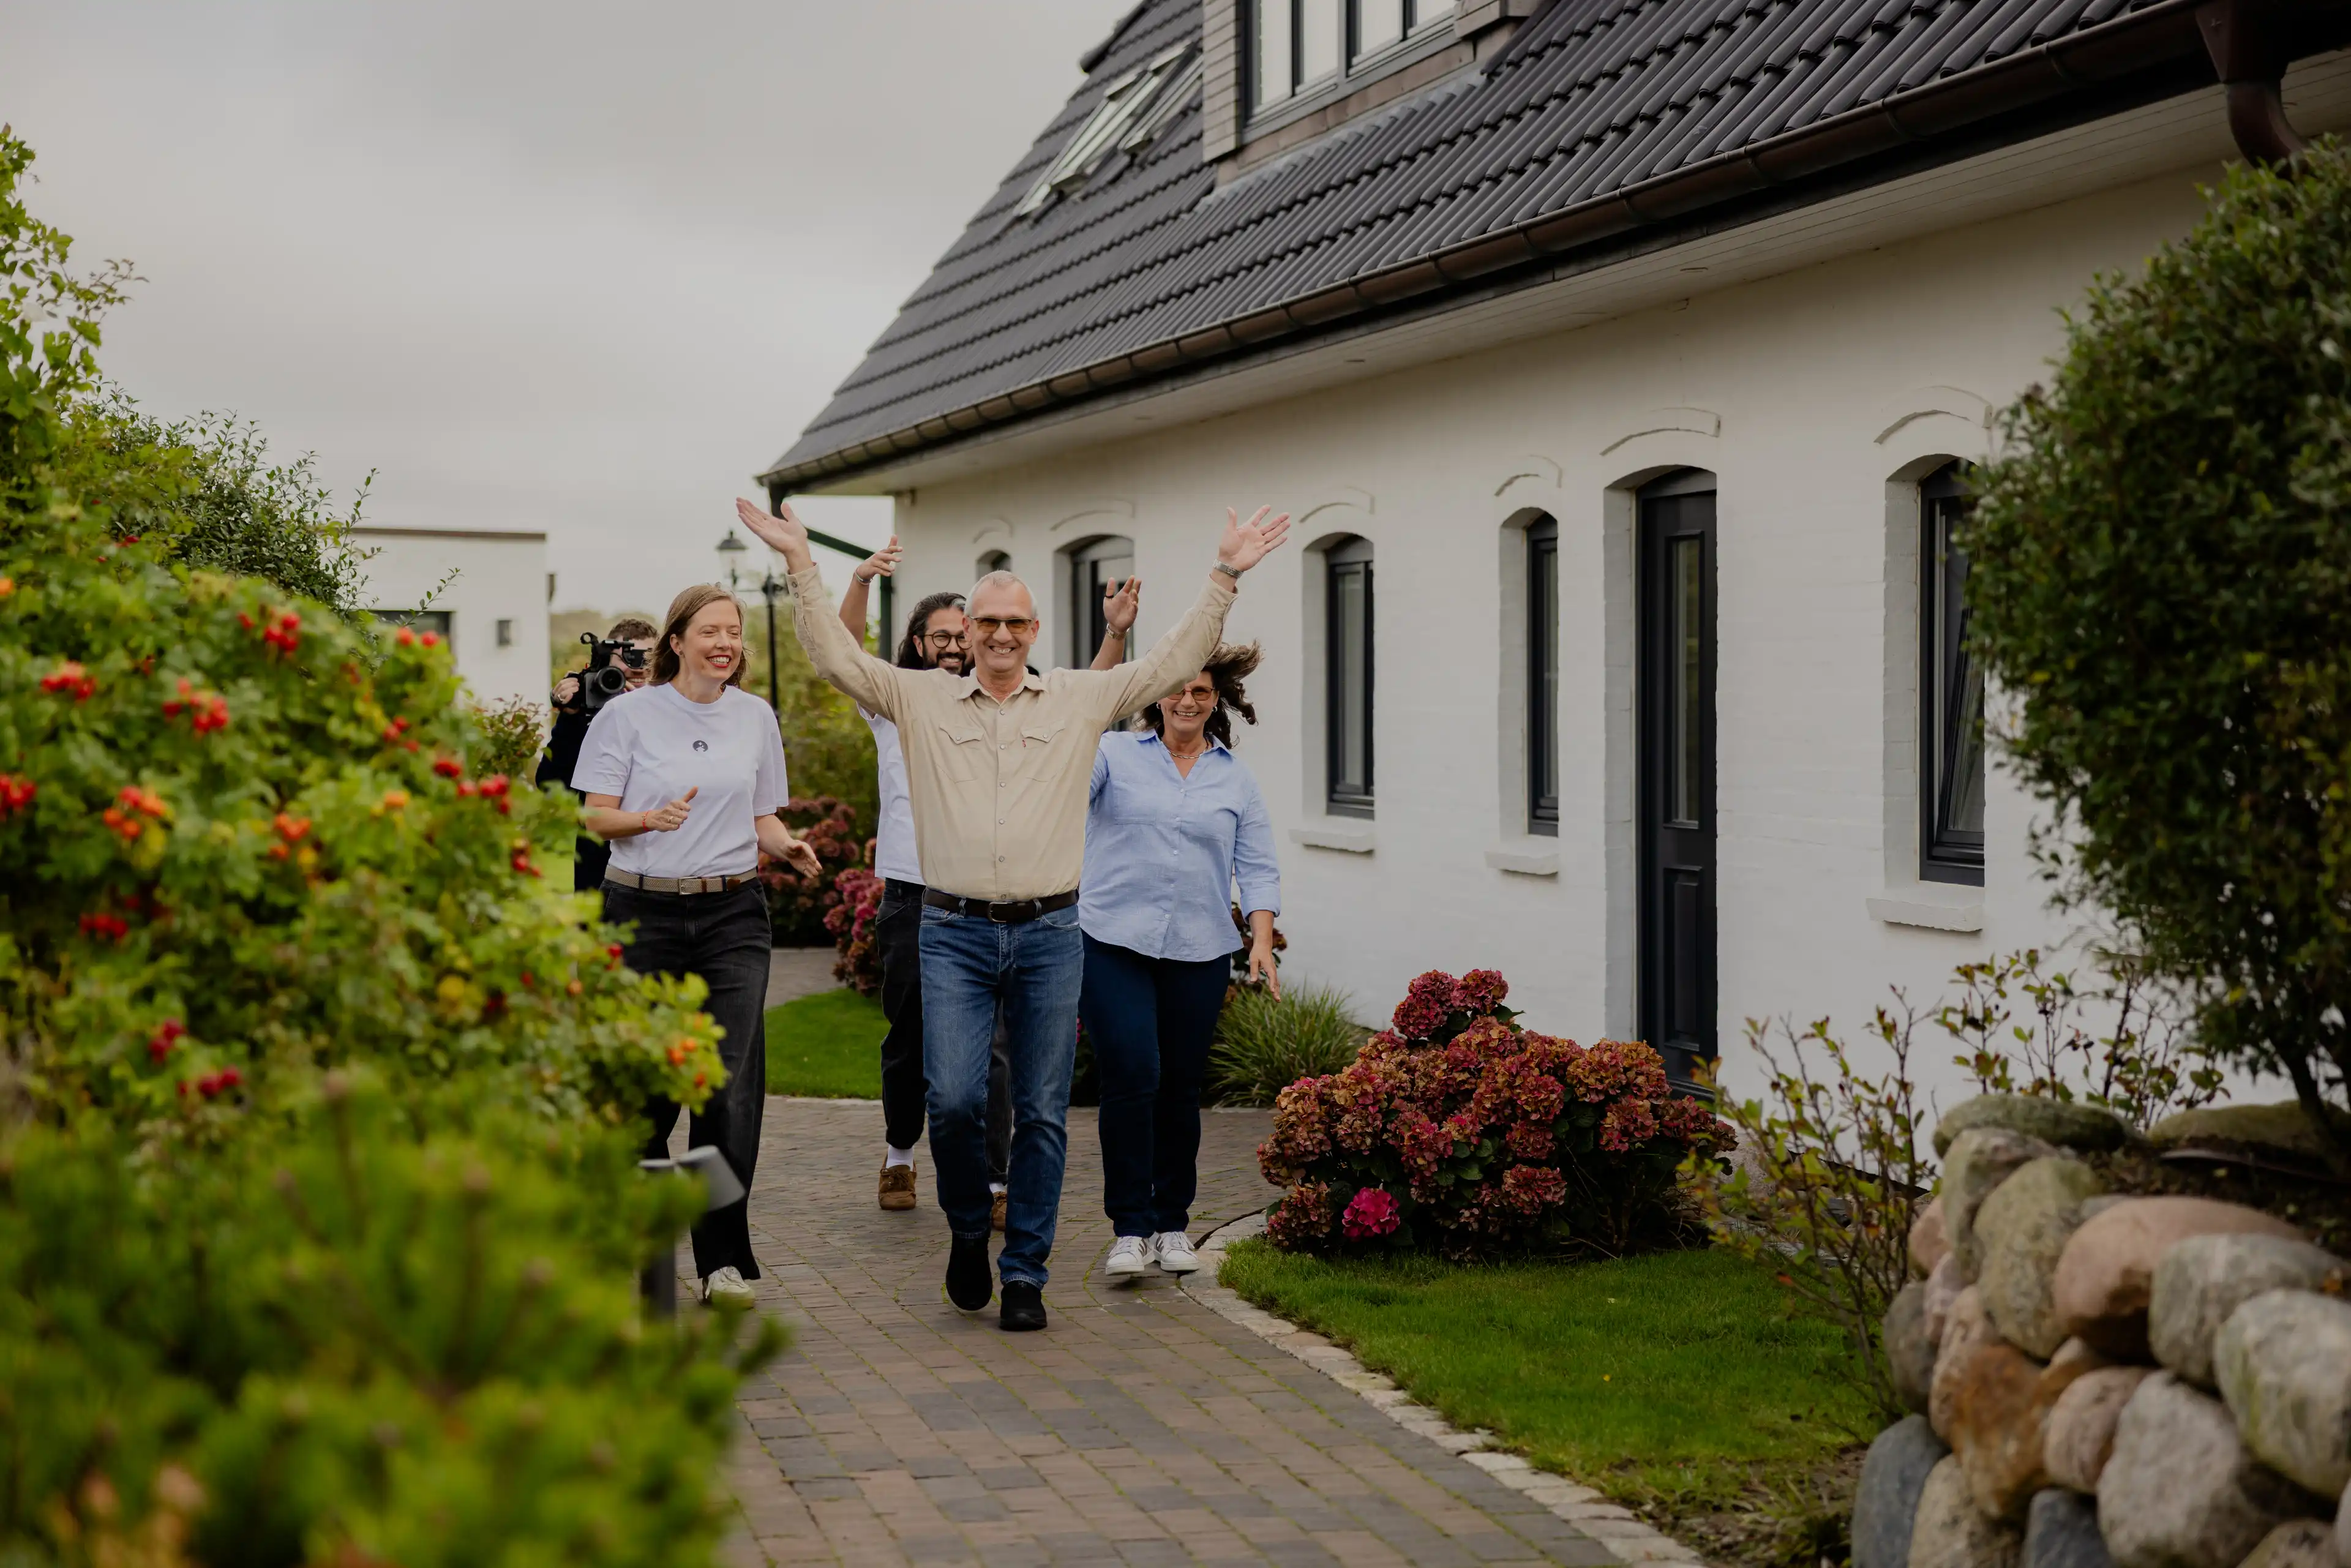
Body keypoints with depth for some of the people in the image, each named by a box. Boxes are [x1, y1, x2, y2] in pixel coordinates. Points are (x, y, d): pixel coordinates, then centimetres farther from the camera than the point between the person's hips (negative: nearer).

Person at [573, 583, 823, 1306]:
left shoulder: (756, 717, 11)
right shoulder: (629, 713, 1)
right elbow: (596, 815, 0)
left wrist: (787, 845, -4)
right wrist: (651, 819, -20)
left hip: (733, 915, 2)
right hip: (645, 913, -1)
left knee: (732, 1083, -11)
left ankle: (724, 1259, -7)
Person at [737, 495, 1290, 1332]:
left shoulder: (1080, 700, 10)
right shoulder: (920, 698, 8)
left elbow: (1174, 661, 9)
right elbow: (835, 654, 4)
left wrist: (1224, 577, 3)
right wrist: (800, 561, -3)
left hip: (1049, 932, 1)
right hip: (955, 932, -1)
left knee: (1042, 1113, 3)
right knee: (954, 1098, -10)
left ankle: (1025, 1273, 13)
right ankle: (968, 1228, 17)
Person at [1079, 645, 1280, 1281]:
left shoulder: (1236, 781, 12)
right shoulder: (1115, 755, 6)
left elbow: (1258, 869, 10)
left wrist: (1261, 942, -3)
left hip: (1198, 953, 3)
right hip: (1114, 943, -2)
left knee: (1181, 1087, 7)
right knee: (1131, 1078, -12)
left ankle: (1172, 1223, 21)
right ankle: (1130, 1227, -4)